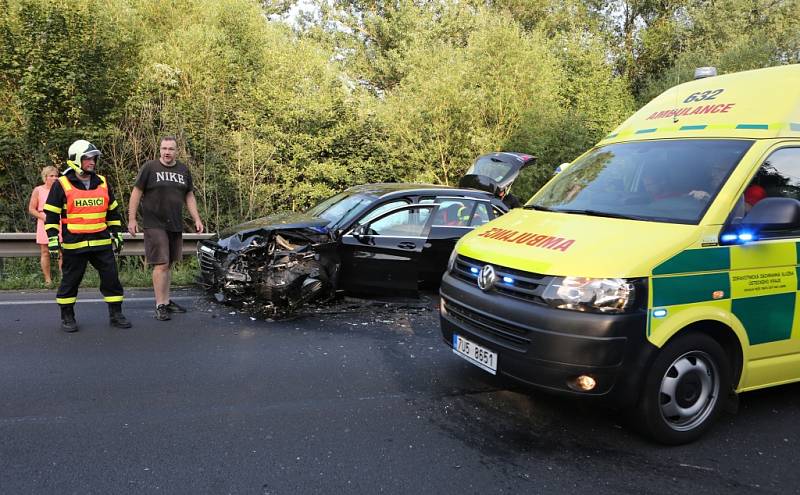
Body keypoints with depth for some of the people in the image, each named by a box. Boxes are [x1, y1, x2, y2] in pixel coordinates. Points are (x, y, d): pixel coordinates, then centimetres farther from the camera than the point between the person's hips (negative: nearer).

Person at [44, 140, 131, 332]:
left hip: (102, 242, 4)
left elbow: (113, 211, 19)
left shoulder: (102, 183, 10)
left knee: (111, 278, 3)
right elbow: (51, 215, -1)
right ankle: (67, 317, 21)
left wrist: (117, 234, 16)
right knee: (70, 280, 6)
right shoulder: (61, 185, -3)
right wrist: (52, 239, -7)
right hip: (74, 244, -3)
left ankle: (116, 314, 14)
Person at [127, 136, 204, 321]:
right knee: (161, 264, -9)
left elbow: (189, 196, 17)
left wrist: (197, 219, 10)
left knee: (168, 265, 13)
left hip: (175, 226, 5)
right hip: (155, 225, -5)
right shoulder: (149, 167, -3)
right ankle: (160, 306, -4)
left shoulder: (183, 170, 13)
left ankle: (167, 301, 22)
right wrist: (131, 219, -7)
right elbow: (136, 193, -3)